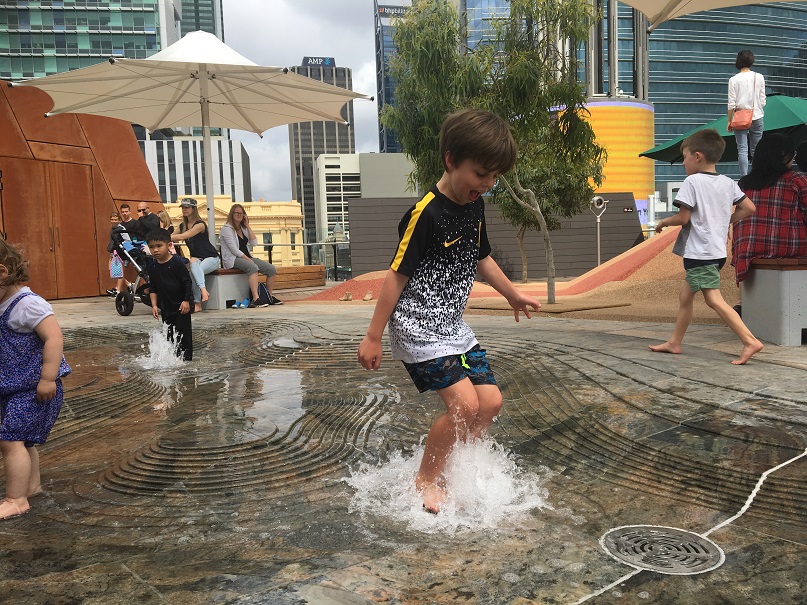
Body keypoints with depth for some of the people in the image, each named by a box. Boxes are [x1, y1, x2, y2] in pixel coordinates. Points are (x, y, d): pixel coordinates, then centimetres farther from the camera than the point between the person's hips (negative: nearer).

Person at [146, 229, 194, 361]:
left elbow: (187, 282, -12)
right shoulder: (153, 267, 4)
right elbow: (152, 288, 11)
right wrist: (154, 305, 2)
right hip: (165, 306, 6)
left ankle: (186, 358, 6)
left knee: (183, 333, -1)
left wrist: (186, 301, -14)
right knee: (169, 334, 11)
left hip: (181, 305, -6)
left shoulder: (177, 263, -14)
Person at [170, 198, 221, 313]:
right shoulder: (182, 226, 10)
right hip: (196, 258, 5)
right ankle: (203, 290, -45)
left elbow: (182, 237, -24)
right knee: (193, 264, -33)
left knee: (193, 273, -32)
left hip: (211, 258, -5)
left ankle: (197, 303, -31)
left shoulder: (200, 224, -14)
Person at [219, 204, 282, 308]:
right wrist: (248, 260, -19)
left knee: (272, 269, -8)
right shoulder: (227, 229, -4)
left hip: (247, 257, 8)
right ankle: (255, 299, -47)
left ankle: (270, 296, 6)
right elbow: (234, 250, -14)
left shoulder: (243, 228, 18)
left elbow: (254, 243, 4)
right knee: (253, 267, -38)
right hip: (232, 260, -8)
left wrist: (247, 226, 2)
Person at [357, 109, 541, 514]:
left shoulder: (474, 205, 5)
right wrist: (373, 337, -14)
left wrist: (513, 295, 31)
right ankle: (426, 480, 6)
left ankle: (451, 467, 23)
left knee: (490, 401, 3)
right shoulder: (425, 213, -20)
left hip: (452, 325, 9)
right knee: (464, 403, -16)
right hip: (417, 325, -8)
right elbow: (397, 275, -17)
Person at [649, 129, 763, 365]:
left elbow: (683, 217, -15)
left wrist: (664, 222, 4)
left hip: (700, 252, -9)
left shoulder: (692, 181, -11)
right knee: (685, 295, 16)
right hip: (717, 250, 9)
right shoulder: (728, 183, 10)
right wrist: (725, 221, 18)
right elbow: (749, 208, 10)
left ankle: (750, 341, -18)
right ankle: (674, 342, 24)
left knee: (714, 299, -11)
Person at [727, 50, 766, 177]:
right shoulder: (759, 77, 0)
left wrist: (729, 121, 2)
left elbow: (731, 104, -6)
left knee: (742, 150, 0)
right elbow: (762, 101, 3)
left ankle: (744, 179, -4)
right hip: (757, 117, 2)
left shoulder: (733, 79, -5)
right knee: (756, 150, 10)